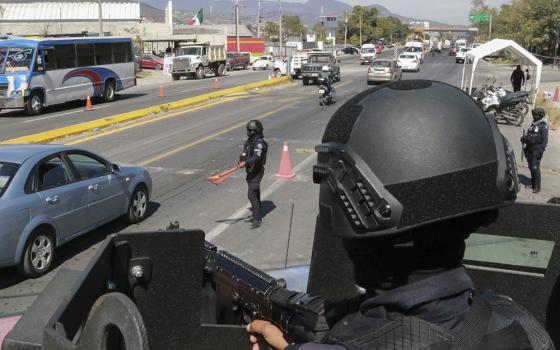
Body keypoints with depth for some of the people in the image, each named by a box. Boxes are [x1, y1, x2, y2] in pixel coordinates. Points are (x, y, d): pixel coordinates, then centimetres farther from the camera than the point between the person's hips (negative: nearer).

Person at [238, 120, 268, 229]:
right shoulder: (249, 141, 11)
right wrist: (241, 161, -2)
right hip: (250, 171, 9)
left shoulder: (259, 142, -18)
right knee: (255, 194, 20)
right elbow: (244, 153, 17)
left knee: (252, 194, -15)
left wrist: (245, 163, -43)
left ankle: (256, 220, -13)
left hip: (257, 171, -9)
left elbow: (256, 157, -32)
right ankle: (256, 215, 34)